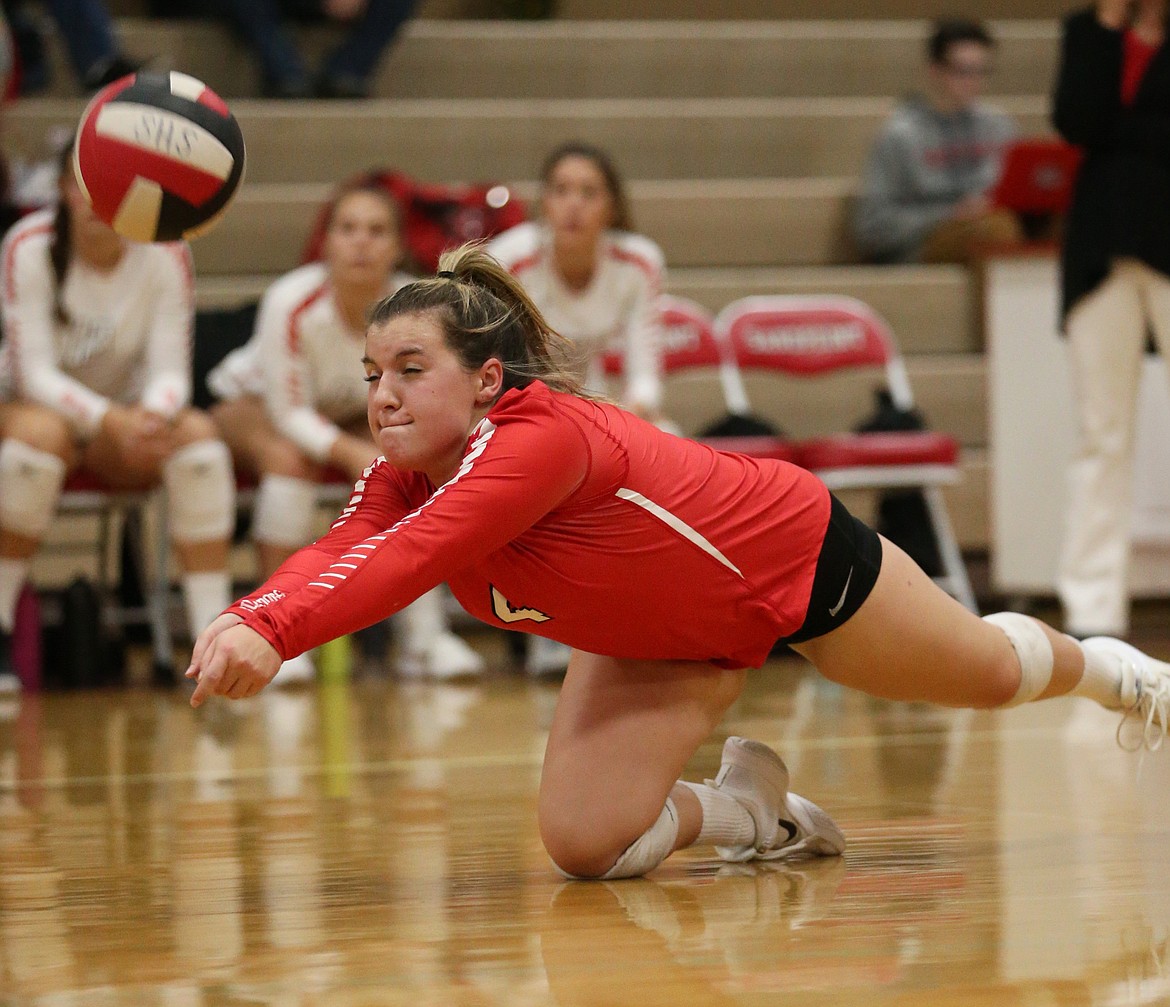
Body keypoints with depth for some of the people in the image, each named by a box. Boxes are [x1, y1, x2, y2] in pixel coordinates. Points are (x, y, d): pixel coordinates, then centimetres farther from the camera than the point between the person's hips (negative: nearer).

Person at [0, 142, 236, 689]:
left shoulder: (166, 254, -13)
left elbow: (171, 371, -15)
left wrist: (153, 415, -41)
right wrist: (111, 421, -42)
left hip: (128, 415, 3)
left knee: (197, 433, -28)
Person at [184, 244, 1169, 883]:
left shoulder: (541, 437, -40)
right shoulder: (404, 476, -19)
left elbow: (411, 558, -56)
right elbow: (340, 552, -40)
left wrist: (274, 633, -72)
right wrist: (245, 618, -63)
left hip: (800, 557, -5)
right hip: (662, 635, 6)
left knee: (991, 672, 20)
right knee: (587, 844, -14)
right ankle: (749, 809, 18)